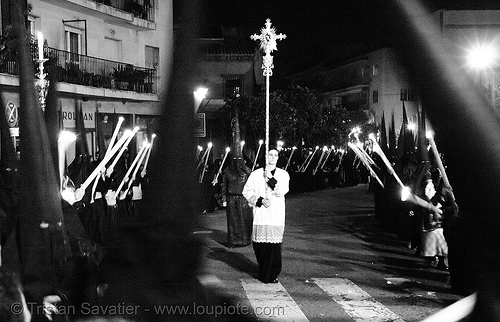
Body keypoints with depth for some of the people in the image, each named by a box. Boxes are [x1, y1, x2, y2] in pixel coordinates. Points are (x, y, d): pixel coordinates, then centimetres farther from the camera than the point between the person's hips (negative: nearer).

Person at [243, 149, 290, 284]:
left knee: (274, 246, -4)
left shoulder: (283, 175, 7)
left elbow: (281, 192, -7)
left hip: (276, 217, 0)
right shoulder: (256, 174, 6)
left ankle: (273, 274, 8)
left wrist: (270, 178, -11)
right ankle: (263, 272, 19)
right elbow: (247, 191, 4)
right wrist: (260, 200, -8)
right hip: (260, 216, 0)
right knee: (260, 246, 2)